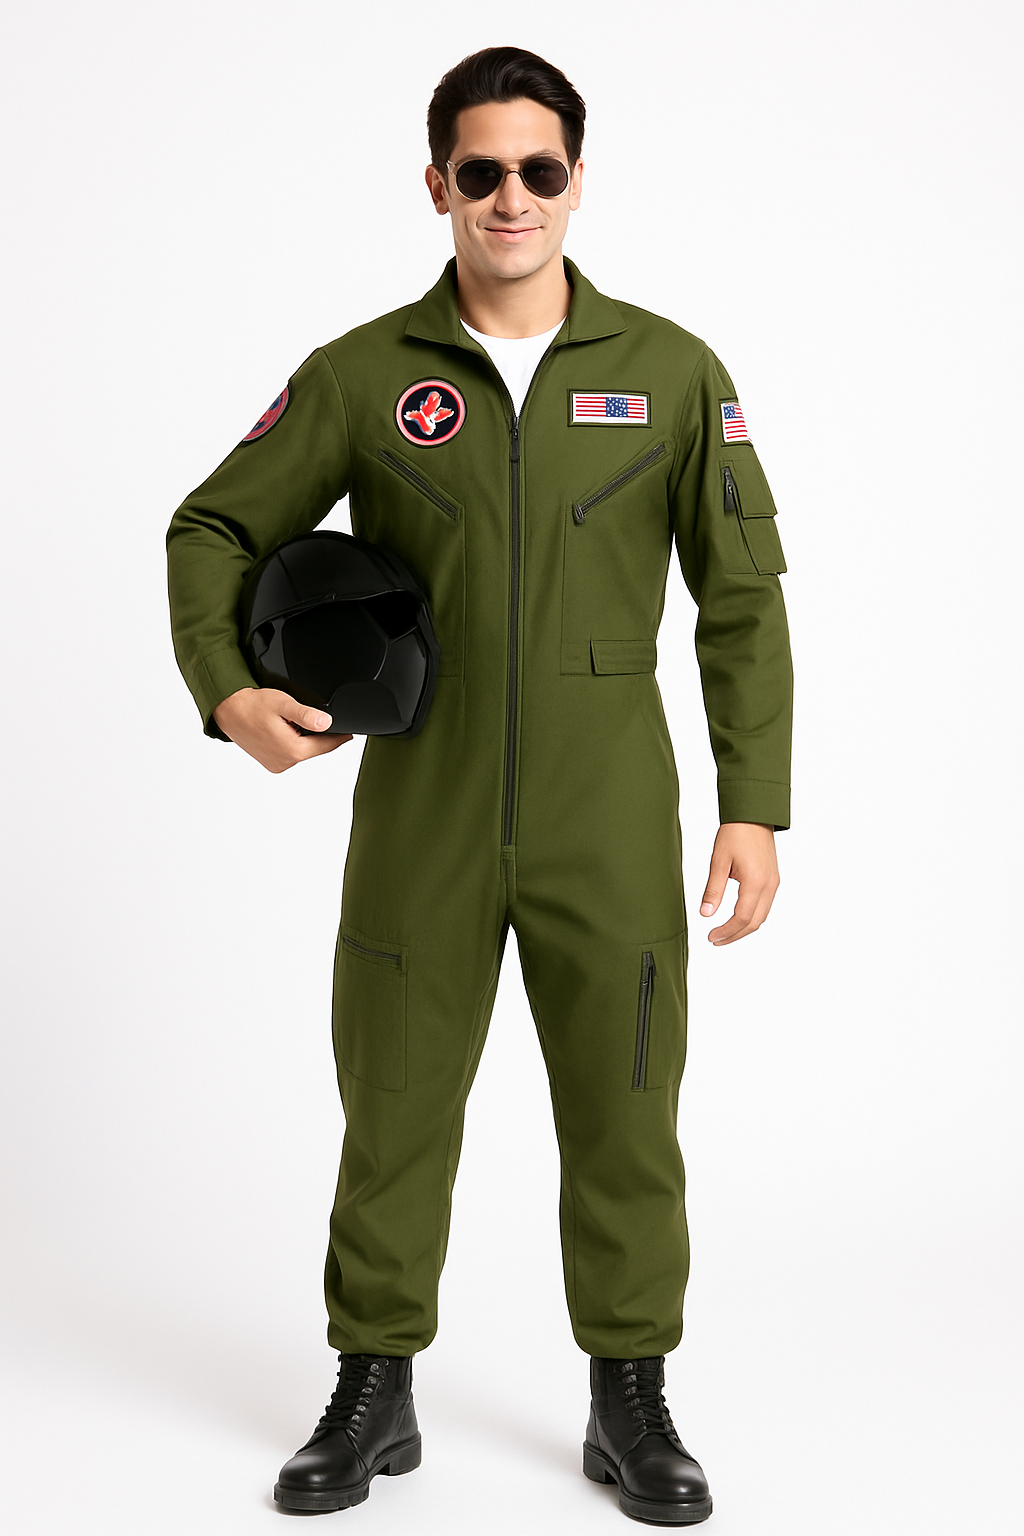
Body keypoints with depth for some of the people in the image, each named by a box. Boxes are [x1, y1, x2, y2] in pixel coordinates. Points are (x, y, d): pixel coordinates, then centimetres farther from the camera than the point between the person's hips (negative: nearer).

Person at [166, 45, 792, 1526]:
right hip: (420, 830, 1)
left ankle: (631, 1405, 24)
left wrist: (755, 806, -5)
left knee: (624, 1121, 7)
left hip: (610, 832, 0)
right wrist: (228, 689, -10)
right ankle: (374, 1396, 26)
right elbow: (215, 531, 7)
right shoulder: (362, 376, 0)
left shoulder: (671, 372, -1)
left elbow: (742, 601, 1)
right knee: (392, 1112, 8)